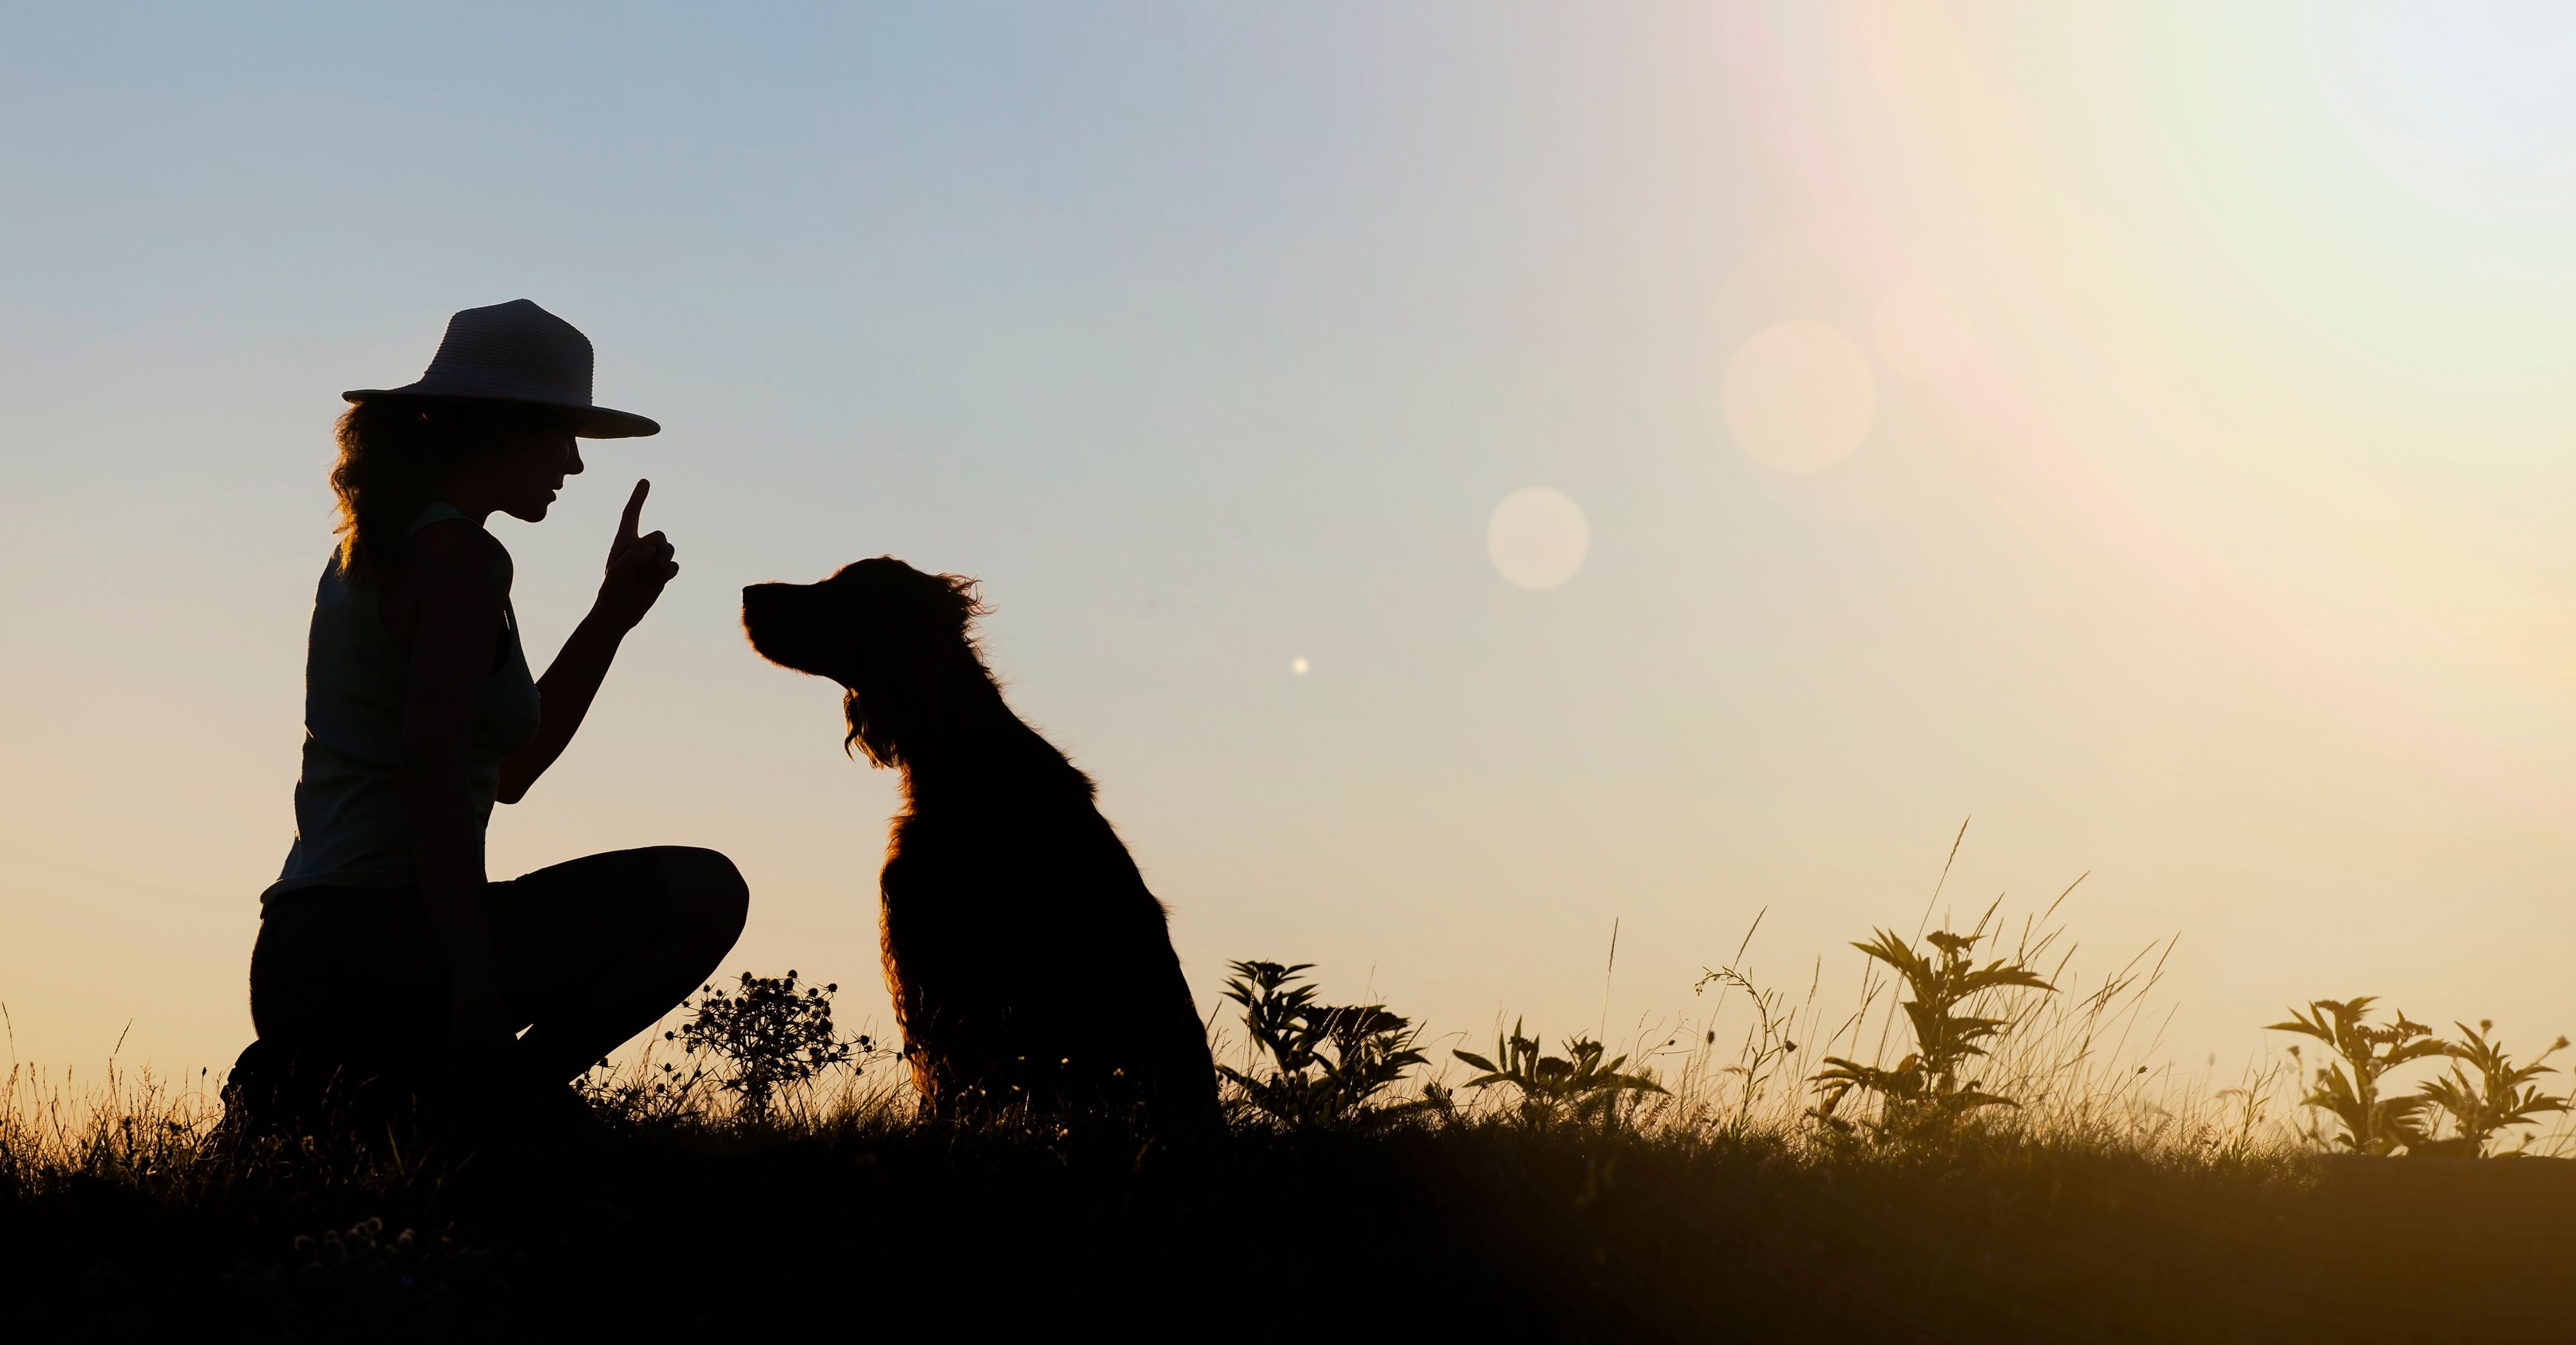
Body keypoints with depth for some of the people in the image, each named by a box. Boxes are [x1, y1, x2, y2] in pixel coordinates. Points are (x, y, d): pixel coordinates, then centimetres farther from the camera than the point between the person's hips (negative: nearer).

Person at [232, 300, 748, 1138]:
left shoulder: (374, 550, 20)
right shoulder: (458, 556, -10)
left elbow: (509, 768, 23)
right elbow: (429, 772, -22)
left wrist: (613, 613, 19)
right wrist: (476, 987, -23)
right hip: (376, 943, -9)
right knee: (707, 893, -10)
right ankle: (469, 1099, -12)